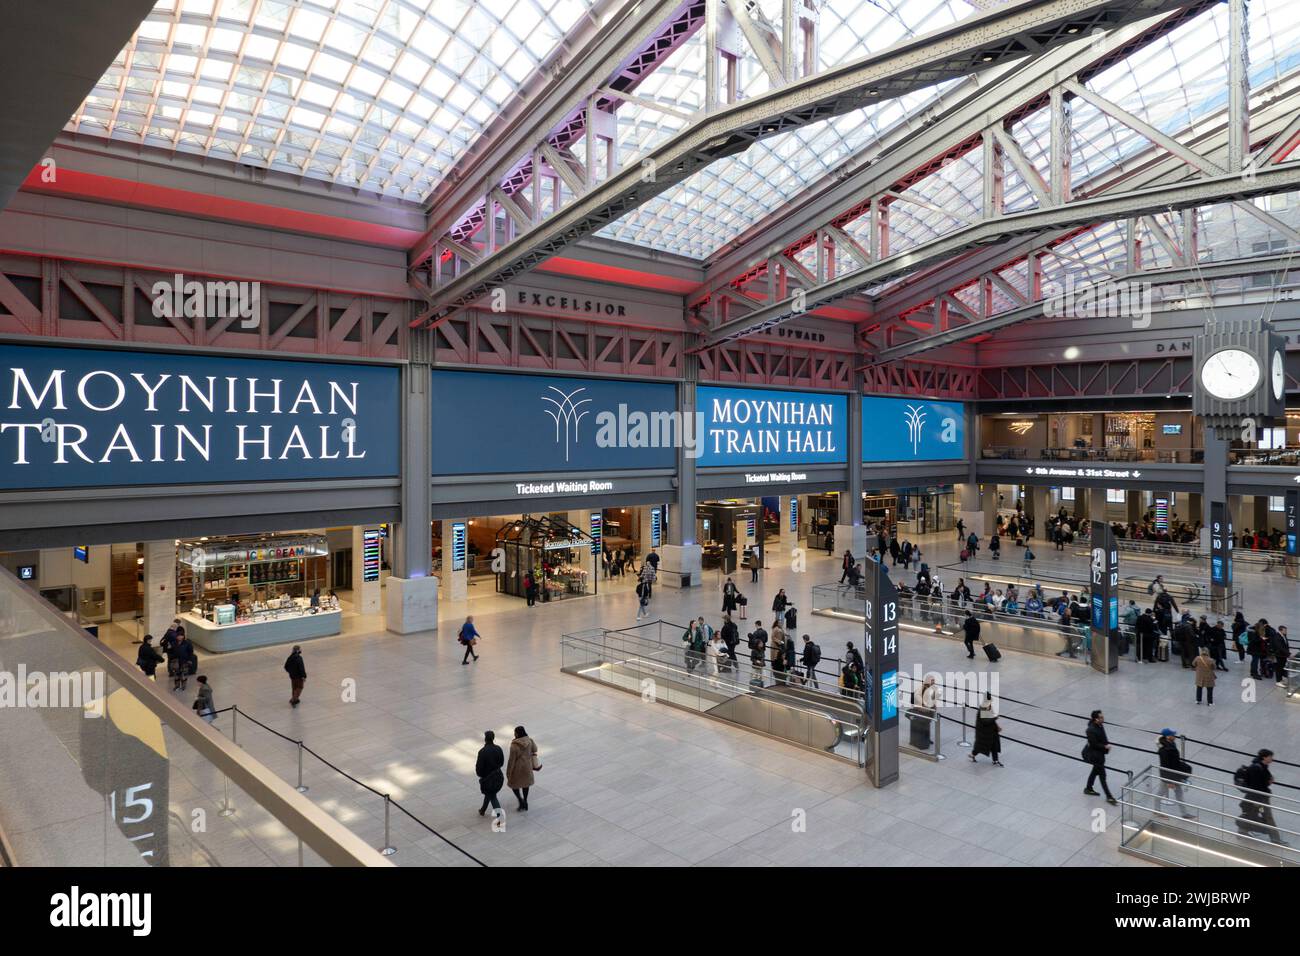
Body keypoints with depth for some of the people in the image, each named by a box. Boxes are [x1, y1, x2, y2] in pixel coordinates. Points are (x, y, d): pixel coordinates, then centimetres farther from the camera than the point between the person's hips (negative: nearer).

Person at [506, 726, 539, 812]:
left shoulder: (514, 745, -28)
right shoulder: (529, 741, -13)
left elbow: (511, 760, -21)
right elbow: (534, 749, 6)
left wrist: (508, 772, -10)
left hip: (518, 767, -5)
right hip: (527, 765, 5)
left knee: (513, 783, 18)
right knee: (525, 783, 24)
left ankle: (521, 801, 7)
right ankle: (525, 802, 36)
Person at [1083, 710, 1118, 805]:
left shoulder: (1100, 725, -5)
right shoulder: (1091, 730, -31)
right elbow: (1094, 744, -24)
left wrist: (1107, 744, -3)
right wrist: (1105, 746, -19)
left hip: (1100, 752, 9)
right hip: (1094, 754, -9)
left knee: (1096, 770, 24)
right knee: (1102, 775, -1)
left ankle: (1088, 788, 42)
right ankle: (1109, 797, 8)